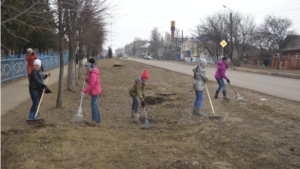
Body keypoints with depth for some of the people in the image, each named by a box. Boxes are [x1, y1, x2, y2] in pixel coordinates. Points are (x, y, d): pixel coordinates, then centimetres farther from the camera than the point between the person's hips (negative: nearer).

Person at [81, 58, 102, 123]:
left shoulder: (93, 74, -21)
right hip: (95, 91, 11)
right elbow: (89, 82, 15)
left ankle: (95, 119, -5)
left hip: (95, 91, -11)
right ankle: (97, 118, 25)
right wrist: (87, 79, -6)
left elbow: (91, 85, -25)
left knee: (93, 104, -8)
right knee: (94, 104, 16)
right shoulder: (90, 73, 12)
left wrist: (84, 91, -25)